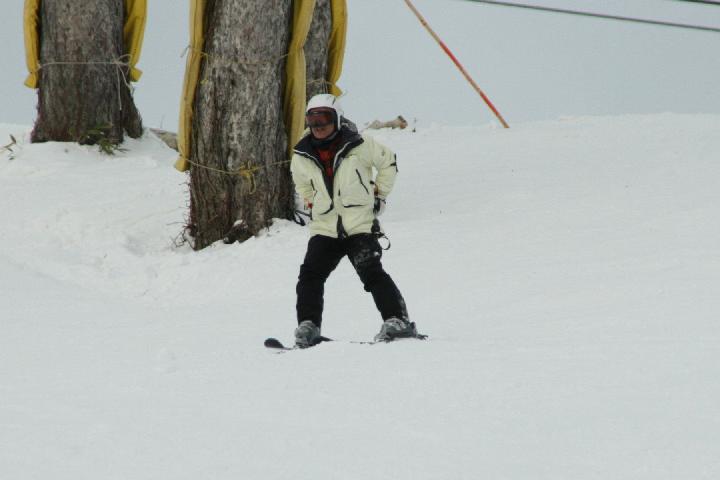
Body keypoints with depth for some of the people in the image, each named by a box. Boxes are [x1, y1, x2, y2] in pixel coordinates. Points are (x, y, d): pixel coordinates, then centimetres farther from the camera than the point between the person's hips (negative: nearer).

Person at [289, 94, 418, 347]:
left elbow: (389, 162, 10)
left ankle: (397, 321, -12)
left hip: (360, 224, -4)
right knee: (310, 275, -11)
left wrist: (379, 195, 8)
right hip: (325, 228, 4)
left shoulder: (359, 146, -7)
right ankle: (307, 326, -7)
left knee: (371, 273, -16)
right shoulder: (301, 157, 4)